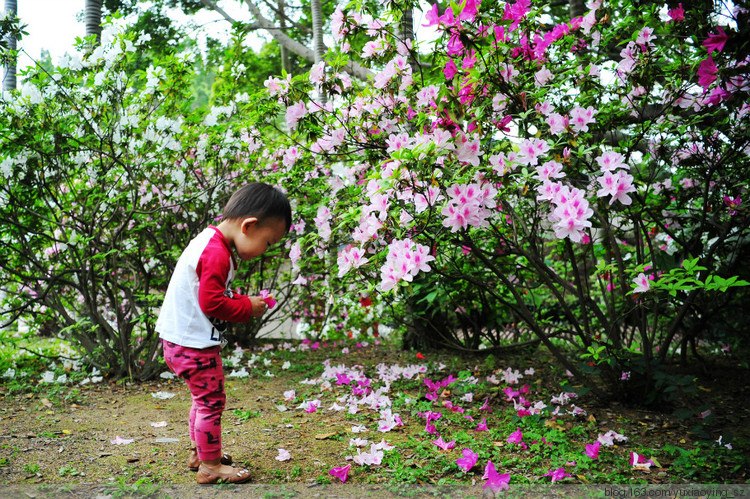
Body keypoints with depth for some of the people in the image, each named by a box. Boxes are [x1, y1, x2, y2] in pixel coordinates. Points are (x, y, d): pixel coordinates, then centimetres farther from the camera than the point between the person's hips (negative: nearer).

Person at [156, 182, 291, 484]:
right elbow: (212, 303, -26)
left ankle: (199, 453, 37)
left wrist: (245, 302, 6)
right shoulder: (216, 254, -24)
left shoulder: (210, 242, 11)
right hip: (193, 345, -11)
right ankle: (210, 466, 10)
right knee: (211, 400, -1)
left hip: (183, 340, 11)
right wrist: (248, 308, -14)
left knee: (204, 398, 22)